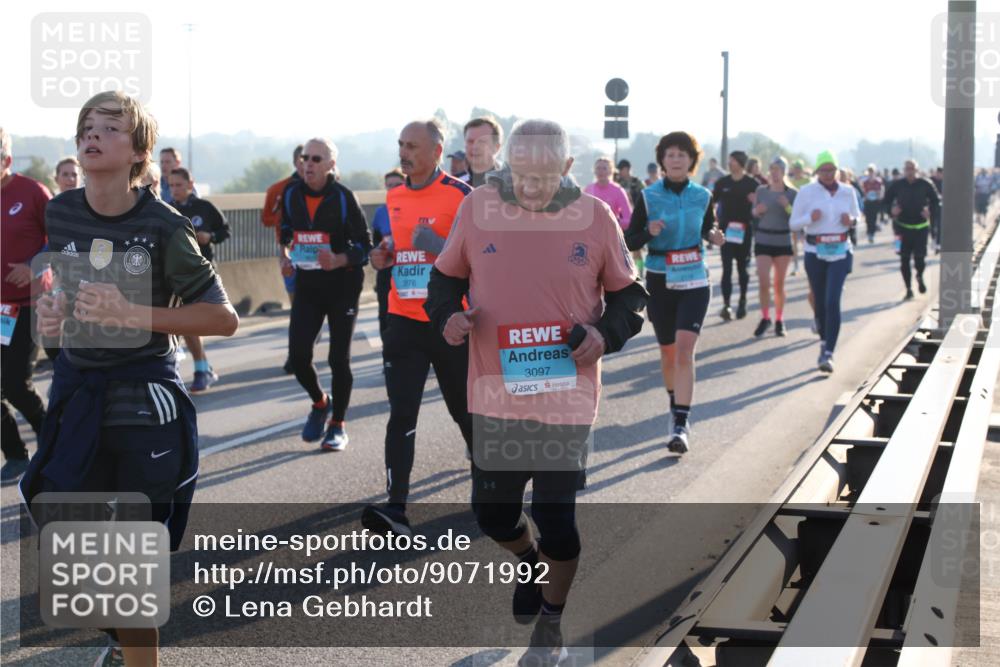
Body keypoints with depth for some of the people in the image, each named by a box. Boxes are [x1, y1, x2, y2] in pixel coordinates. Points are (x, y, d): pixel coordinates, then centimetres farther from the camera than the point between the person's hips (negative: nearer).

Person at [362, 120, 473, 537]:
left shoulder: (460, 196, -9)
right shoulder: (394, 198, 11)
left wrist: (432, 244, -26)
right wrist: (385, 256, 3)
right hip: (403, 320, 4)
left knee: (466, 408, 12)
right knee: (401, 414, -6)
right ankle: (396, 508, -11)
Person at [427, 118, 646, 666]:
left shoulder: (595, 218, -5)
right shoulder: (477, 209, -3)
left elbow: (628, 293, 6)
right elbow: (446, 276, 11)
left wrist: (605, 333, -13)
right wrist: (447, 314, -10)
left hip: (566, 392, -2)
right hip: (495, 393, 2)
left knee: (556, 519, 4)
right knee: (491, 512, 11)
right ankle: (532, 562, 48)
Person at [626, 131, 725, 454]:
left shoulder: (702, 196, 1)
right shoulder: (649, 197, -3)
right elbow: (630, 242, -2)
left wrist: (714, 236, -7)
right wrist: (649, 232, -22)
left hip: (694, 282, -1)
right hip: (660, 282, 1)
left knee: (684, 349, -16)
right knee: (668, 352, 12)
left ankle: (682, 424, -18)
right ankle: (676, 406, 38)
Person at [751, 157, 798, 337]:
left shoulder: (792, 193, -2)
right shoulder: (761, 190, 2)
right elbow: (753, 214, 12)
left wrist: (788, 207, -20)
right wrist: (757, 210, -11)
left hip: (783, 242, -1)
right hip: (763, 241, 1)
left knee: (779, 284, 6)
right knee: (763, 282, -8)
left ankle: (779, 320, 20)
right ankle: (765, 318, 10)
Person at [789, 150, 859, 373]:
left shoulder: (848, 192, 4)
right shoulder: (806, 192, -2)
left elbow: (857, 216, 18)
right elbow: (793, 223, 1)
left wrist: (851, 220, -5)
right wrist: (810, 218, -19)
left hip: (840, 252, 0)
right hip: (815, 252, 0)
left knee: (833, 301, -14)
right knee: (820, 302, 8)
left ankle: (828, 353, -16)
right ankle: (824, 341, 34)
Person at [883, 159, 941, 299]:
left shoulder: (925, 185, -2)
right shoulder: (896, 185, -1)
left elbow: (936, 201, 7)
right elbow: (887, 200, 8)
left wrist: (931, 212, -11)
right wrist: (891, 209, -13)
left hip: (921, 226, -1)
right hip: (903, 226, 1)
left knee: (919, 257, -8)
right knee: (904, 259, 2)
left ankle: (920, 277, 25)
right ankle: (908, 288, 14)